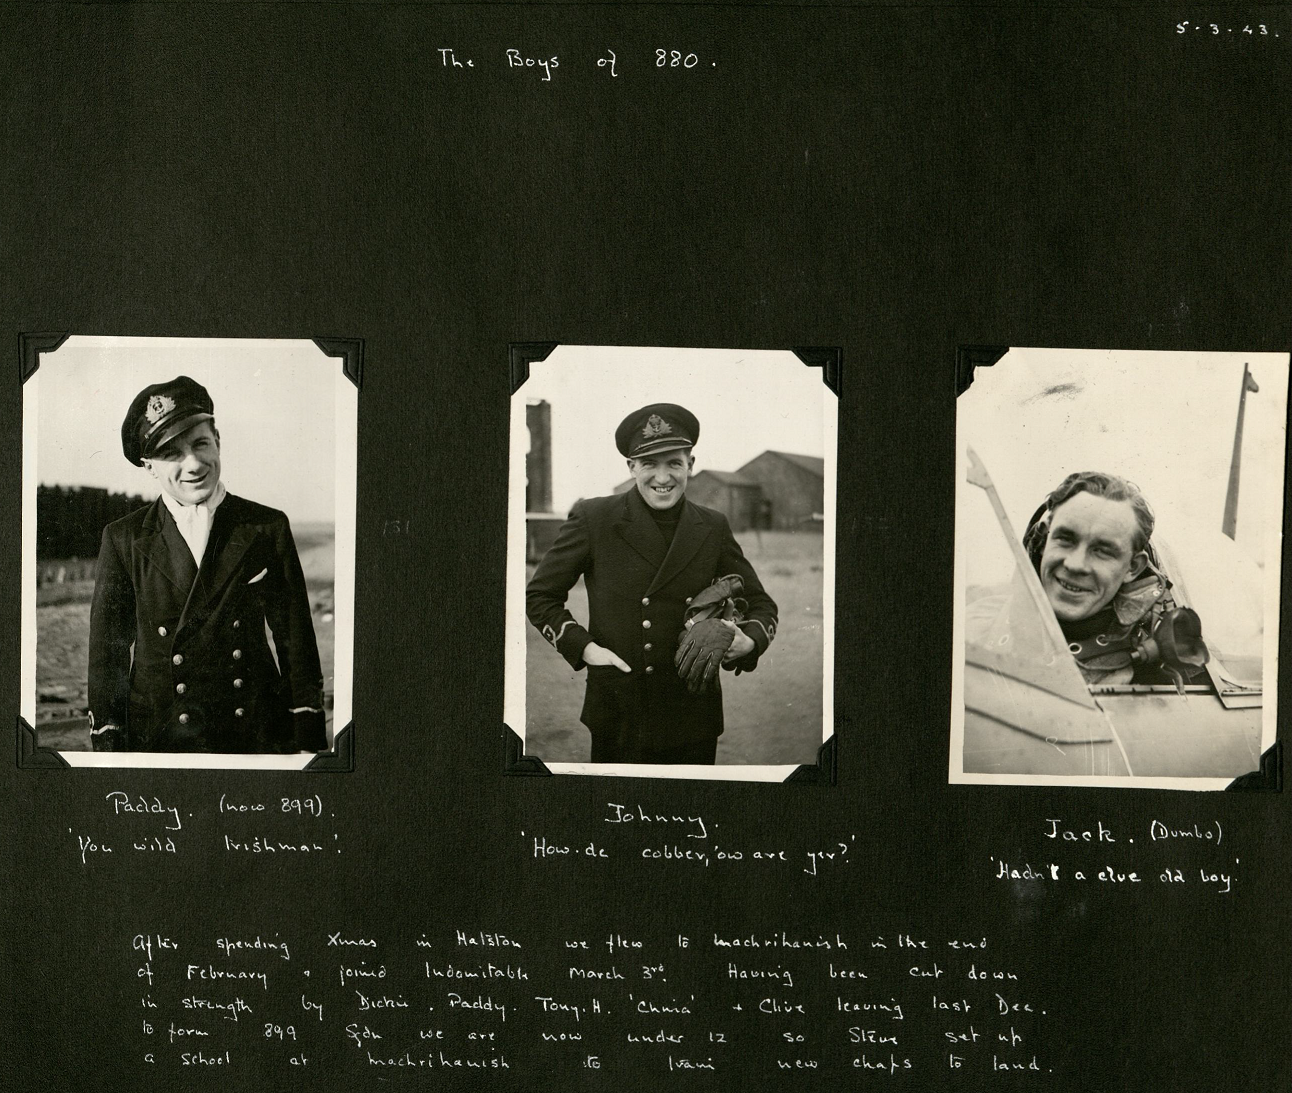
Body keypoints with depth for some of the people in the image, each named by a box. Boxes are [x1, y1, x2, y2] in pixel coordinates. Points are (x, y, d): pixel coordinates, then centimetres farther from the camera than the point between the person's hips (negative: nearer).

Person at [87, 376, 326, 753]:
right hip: (157, 736, 0)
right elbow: (107, 654, 2)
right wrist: (109, 749, -2)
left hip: (258, 735, 1)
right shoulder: (124, 539, -1)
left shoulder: (268, 528, 0)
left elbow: (297, 640, 2)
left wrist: (308, 741, -1)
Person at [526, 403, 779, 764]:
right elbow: (538, 596, 4)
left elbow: (761, 605, 12)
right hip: (615, 718, -2)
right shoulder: (593, 519, -3)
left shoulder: (713, 528, 4)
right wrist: (585, 648, -10)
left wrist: (748, 641, -10)